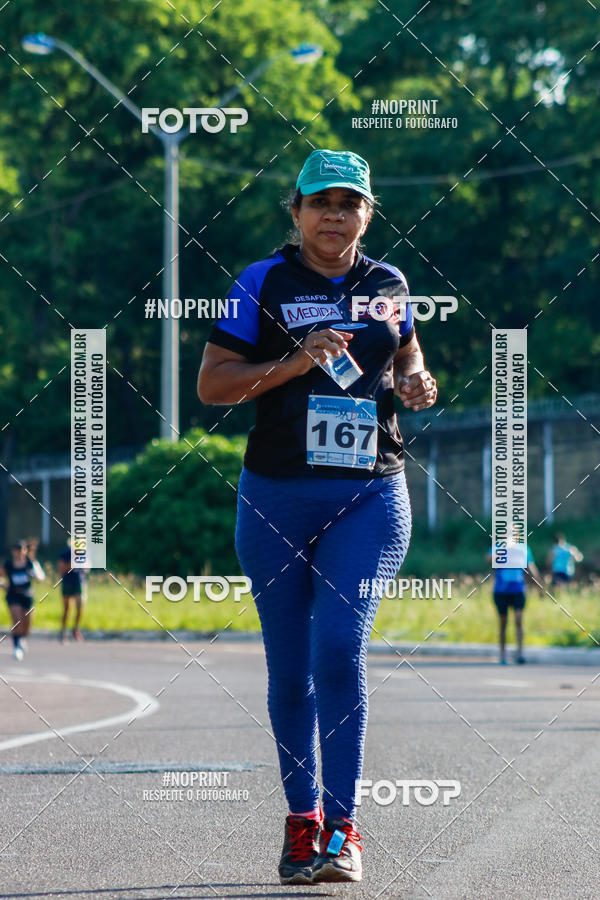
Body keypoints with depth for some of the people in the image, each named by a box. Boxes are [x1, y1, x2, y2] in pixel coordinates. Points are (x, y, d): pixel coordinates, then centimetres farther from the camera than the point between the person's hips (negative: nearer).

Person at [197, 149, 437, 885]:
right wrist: (294, 364, -16)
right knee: (290, 667, 5)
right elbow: (211, 383, -4)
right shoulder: (261, 283, 0)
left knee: (340, 646, -16)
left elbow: (407, 358, 26)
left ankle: (342, 825, -12)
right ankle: (301, 819, 19)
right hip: (275, 497, 0)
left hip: (368, 497, 0)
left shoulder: (388, 285, 9)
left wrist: (417, 384, 3)